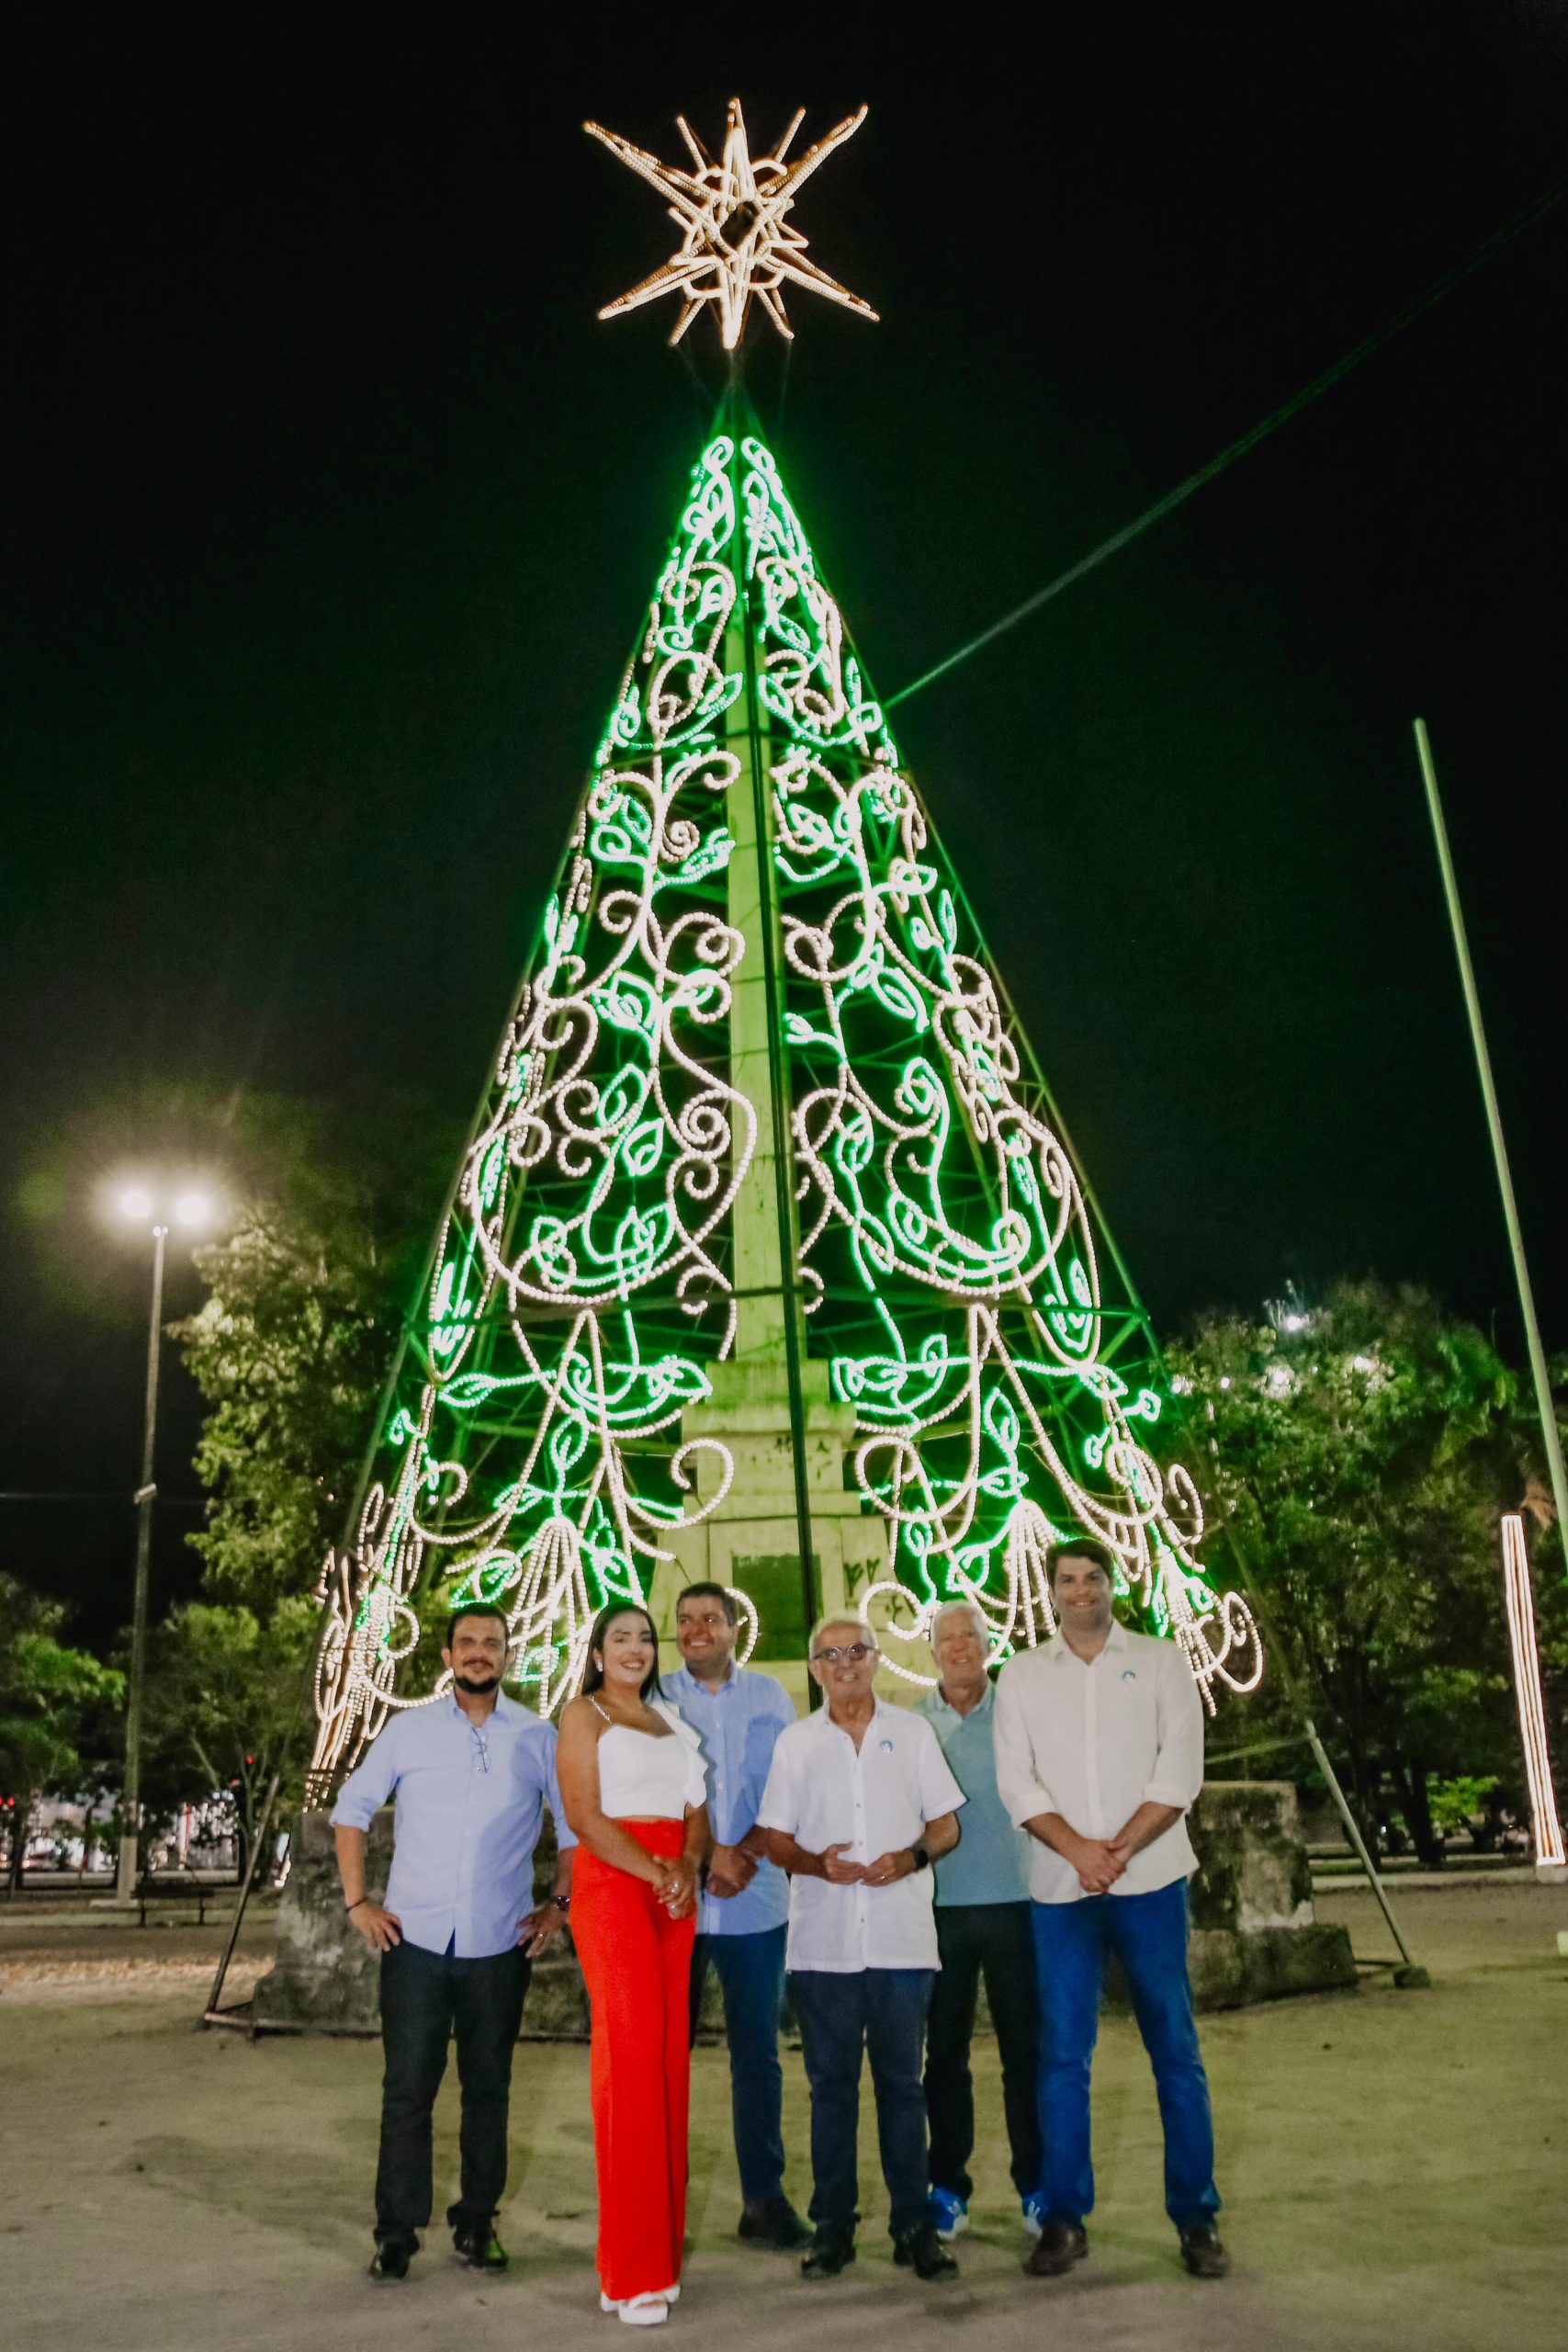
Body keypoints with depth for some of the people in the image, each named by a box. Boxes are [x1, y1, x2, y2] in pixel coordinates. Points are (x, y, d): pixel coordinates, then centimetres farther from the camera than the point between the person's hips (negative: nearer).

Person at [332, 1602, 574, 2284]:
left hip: (500, 1946, 1)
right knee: (407, 2091, 3)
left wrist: (559, 1904, 1)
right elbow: (352, 1809, 7)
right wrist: (357, 1901, 1)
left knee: (488, 2089, 11)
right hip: (415, 1942, 0)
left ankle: (476, 2225, 26)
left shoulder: (539, 1737, 1)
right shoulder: (409, 1730, 1)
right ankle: (396, 2233, 17)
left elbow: (576, 1824, 9)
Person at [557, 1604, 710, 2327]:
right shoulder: (584, 1715, 0)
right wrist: (656, 1874, -16)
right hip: (612, 1883, -6)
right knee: (631, 2054, -9)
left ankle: (664, 2240, 14)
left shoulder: (669, 1720, 19)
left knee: (670, 2055, 5)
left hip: (674, 1890, 6)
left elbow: (696, 1808, 13)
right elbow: (583, 1815, -10)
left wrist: (687, 1869, -7)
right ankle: (632, 2272, -4)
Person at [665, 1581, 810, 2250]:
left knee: (757, 2054, 5)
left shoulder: (769, 1697, 8)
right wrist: (707, 1855, -13)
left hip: (754, 1902, 1)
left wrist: (744, 1853, -11)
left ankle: (764, 2198, 15)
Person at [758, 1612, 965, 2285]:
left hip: (902, 1938, 0)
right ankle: (832, 2224, 17)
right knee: (831, 2083, 6)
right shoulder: (795, 1743, 7)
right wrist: (814, 1863, -13)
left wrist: (913, 1857, -12)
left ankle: (913, 2223, 15)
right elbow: (776, 1838, 7)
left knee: (901, 2082, 5)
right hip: (822, 1942, 1)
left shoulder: (912, 1732, 6)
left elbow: (946, 1823, 7)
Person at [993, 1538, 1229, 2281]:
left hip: (1150, 1878, -1)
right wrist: (1078, 1849, -12)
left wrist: (1119, 1849, -12)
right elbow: (1016, 1781, 1)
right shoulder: (1021, 1675, 8)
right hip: (1060, 1886, 1)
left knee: (1175, 2050, 2)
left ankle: (1196, 2218, 14)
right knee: (1062, 2055, 4)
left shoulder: (1160, 1662, 5)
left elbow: (1179, 1772, -3)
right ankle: (1064, 2219, 15)